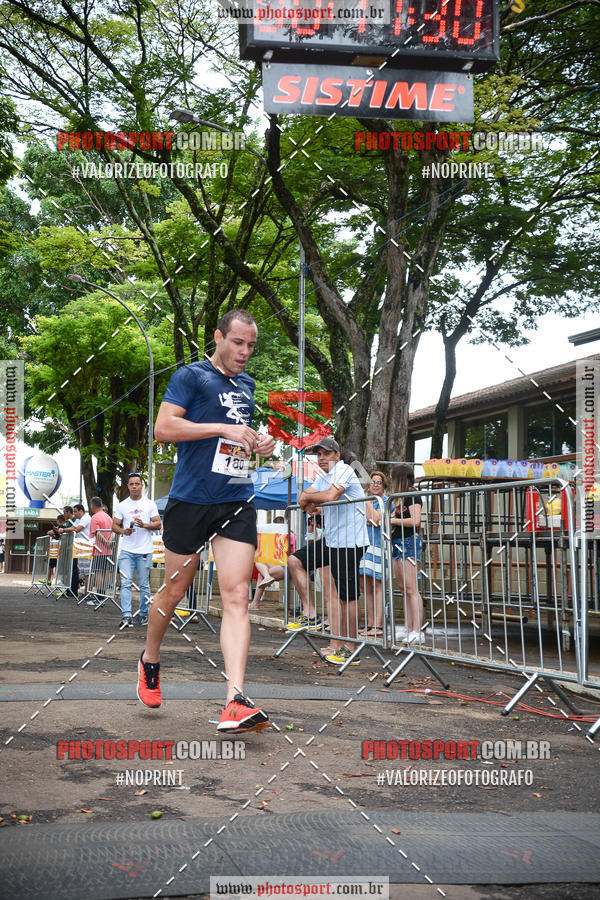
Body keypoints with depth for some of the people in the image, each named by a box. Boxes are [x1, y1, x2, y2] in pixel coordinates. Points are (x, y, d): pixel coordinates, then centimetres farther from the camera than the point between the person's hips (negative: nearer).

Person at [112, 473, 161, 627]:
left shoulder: (150, 504, 6)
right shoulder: (122, 505, 9)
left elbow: (158, 524, 3)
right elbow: (114, 526, 10)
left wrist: (144, 525, -15)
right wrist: (124, 531, -11)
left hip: (145, 551, 0)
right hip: (126, 550, 1)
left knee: (144, 584, 5)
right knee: (126, 583, -9)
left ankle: (143, 614, 17)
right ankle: (126, 616, -11)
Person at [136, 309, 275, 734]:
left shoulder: (247, 384, 18)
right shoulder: (191, 376, -3)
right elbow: (163, 428, -14)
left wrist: (260, 441, 11)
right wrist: (224, 429, -19)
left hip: (238, 503, 5)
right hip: (191, 500, -4)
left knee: (236, 596, -9)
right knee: (174, 590, 10)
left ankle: (235, 700, -16)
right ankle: (150, 660, 38)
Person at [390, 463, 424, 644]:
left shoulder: (413, 496, -10)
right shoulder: (401, 497, 17)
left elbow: (415, 521, -21)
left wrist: (393, 520, -13)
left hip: (409, 543, -10)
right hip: (398, 544, 10)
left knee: (411, 590, -11)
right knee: (404, 590, 11)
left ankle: (416, 632, -12)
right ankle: (408, 629, 15)